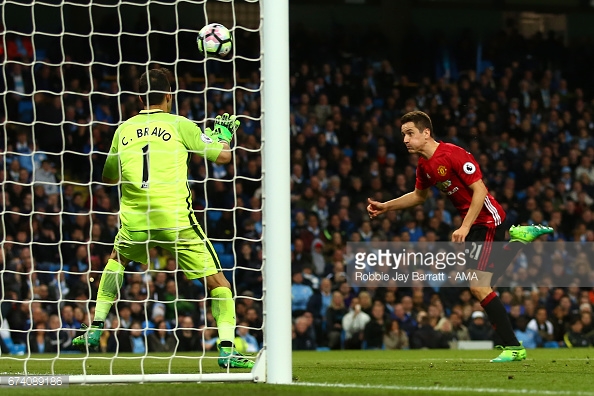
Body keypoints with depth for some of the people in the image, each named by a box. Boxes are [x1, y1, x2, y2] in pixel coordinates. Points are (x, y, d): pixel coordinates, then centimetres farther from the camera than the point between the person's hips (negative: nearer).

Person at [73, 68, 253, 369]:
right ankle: (227, 349, -11)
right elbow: (223, 155, 3)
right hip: (175, 218, -3)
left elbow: (108, 177, 24)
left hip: (134, 220, 3)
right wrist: (223, 134, 24)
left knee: (117, 258, 34)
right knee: (217, 282, 4)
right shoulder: (179, 125, 1)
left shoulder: (123, 130, 11)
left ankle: (95, 329, 27)